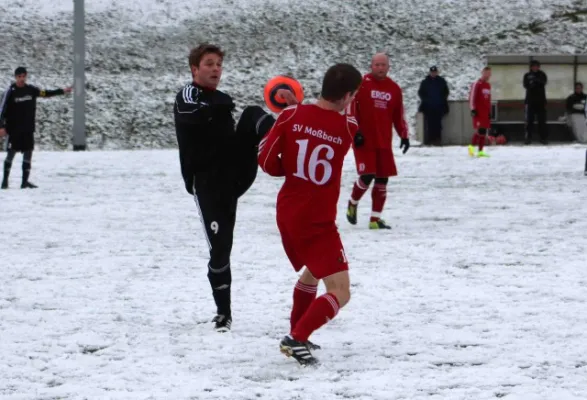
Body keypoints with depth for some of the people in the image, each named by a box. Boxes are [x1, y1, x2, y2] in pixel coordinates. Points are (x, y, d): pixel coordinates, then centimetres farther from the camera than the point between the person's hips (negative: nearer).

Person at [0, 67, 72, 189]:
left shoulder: (31, 89, 4)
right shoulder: (10, 91, -8)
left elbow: (45, 93, 14)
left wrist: (62, 91, 7)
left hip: (28, 129, 4)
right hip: (14, 129, -4)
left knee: (28, 153, 4)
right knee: (11, 154, -1)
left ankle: (25, 181, 9)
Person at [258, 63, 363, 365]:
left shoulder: (292, 115, -7)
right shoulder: (348, 127, -11)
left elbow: (266, 161, -5)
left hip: (287, 214, 6)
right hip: (318, 223, -6)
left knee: (312, 271, 31)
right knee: (340, 292, -3)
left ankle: (297, 333, 37)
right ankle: (296, 339, -19)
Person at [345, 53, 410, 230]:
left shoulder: (394, 89, 10)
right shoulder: (361, 84, -5)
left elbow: (399, 116, 16)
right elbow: (350, 108, -7)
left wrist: (404, 136, 9)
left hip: (384, 142, 5)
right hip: (364, 141, -5)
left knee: (382, 180, 3)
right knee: (367, 176, -12)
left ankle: (376, 218, 11)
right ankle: (353, 203, 17)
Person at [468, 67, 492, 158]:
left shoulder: (488, 85, 17)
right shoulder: (477, 84, -7)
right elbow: (472, 97, -10)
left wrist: (489, 112, 21)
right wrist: (473, 109, -15)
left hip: (486, 112, 8)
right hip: (478, 112, -8)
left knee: (484, 132, 4)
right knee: (480, 130, -16)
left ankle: (480, 151, 7)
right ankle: (472, 146, -2)